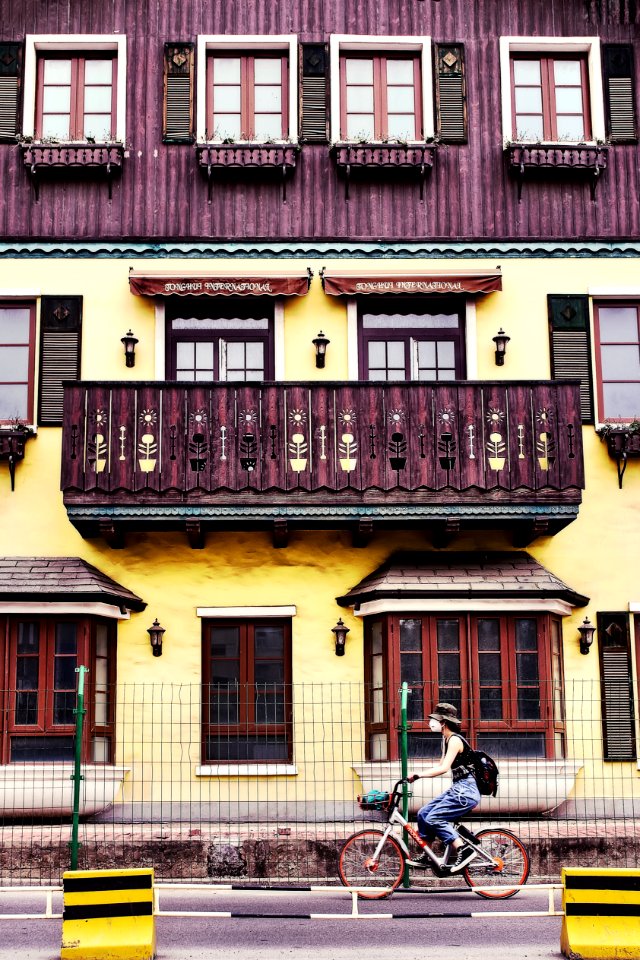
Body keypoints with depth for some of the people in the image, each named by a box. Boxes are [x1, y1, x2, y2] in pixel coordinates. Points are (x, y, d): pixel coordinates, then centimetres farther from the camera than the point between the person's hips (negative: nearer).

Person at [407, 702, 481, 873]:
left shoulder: (455, 740, -15)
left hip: (465, 792, -10)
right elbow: (440, 764, 16)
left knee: (434, 818, -18)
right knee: (423, 814, 8)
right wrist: (416, 775, 6)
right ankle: (425, 857, 15)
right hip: (457, 790, 10)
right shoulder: (447, 739, 15)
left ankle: (464, 849, -15)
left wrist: (418, 776, -25)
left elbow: (444, 768, -26)